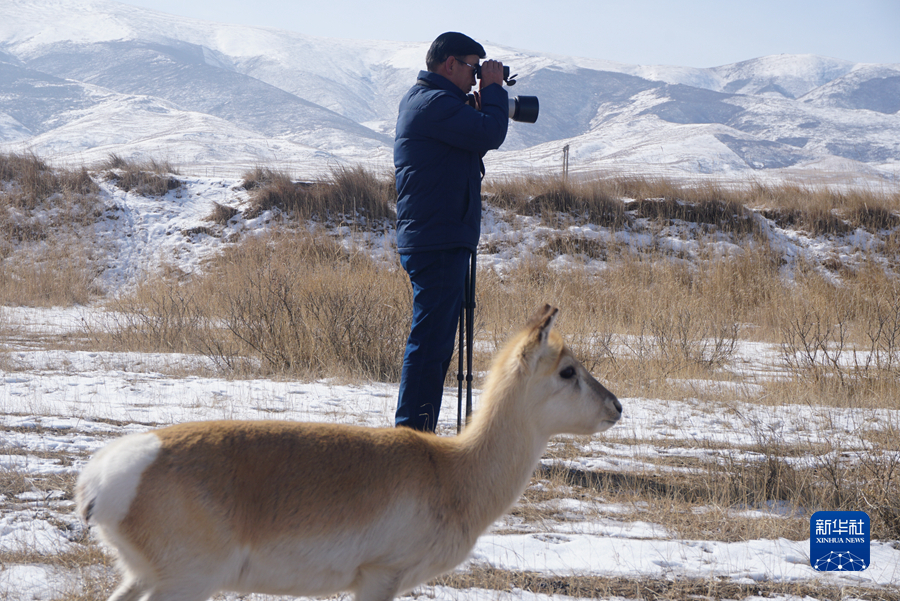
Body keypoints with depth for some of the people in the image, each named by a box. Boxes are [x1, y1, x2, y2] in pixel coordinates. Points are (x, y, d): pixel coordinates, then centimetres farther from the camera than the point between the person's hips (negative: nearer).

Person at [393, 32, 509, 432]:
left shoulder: (419, 99, 20)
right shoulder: (435, 103, -14)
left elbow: (472, 138, 24)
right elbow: (490, 135, -21)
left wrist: (482, 103, 9)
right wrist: (493, 89, -7)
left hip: (437, 243, 11)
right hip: (438, 244, -11)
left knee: (435, 340, 14)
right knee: (430, 340, -10)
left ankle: (417, 433, 19)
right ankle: (411, 432, -10)